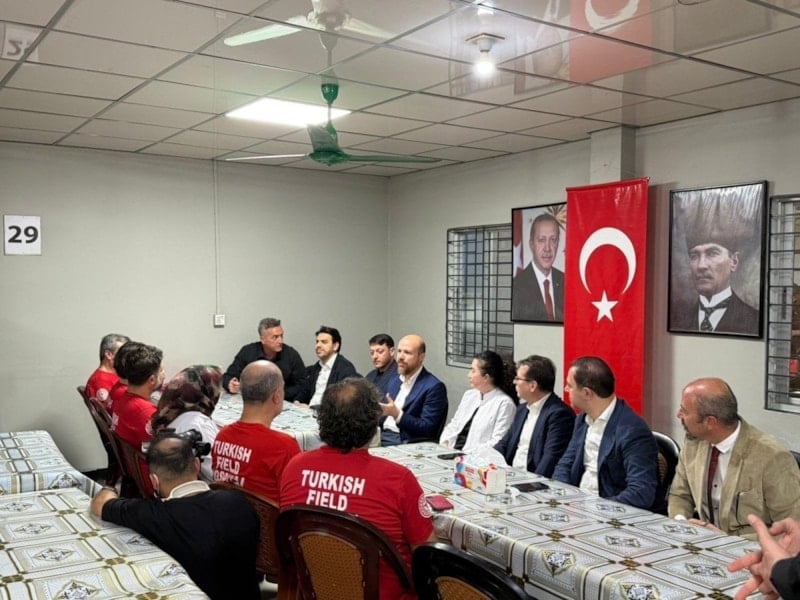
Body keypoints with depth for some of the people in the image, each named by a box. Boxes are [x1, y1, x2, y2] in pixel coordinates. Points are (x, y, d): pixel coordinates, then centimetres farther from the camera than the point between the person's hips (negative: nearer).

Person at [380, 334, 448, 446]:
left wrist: (397, 414, -24)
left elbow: (427, 429, -14)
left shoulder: (434, 387, -8)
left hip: (406, 443, -7)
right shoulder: (394, 381, 16)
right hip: (383, 436, 7)